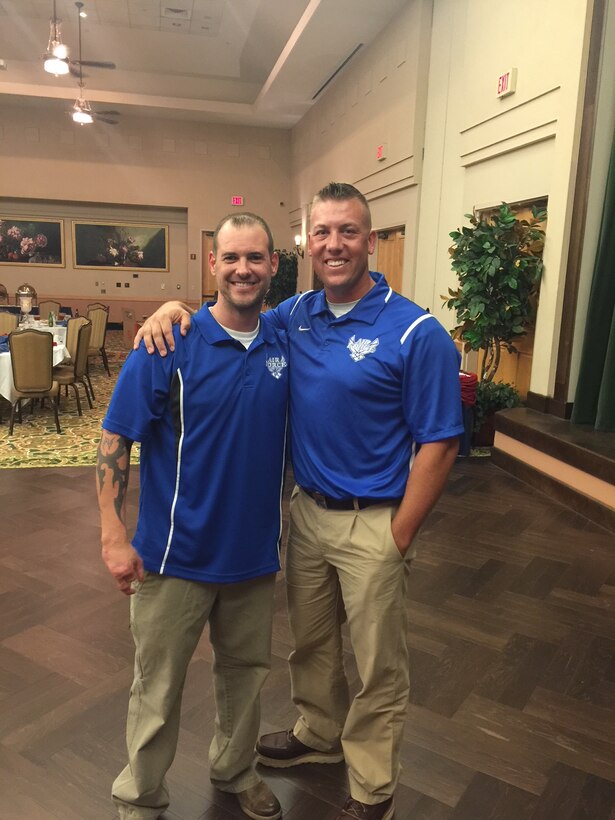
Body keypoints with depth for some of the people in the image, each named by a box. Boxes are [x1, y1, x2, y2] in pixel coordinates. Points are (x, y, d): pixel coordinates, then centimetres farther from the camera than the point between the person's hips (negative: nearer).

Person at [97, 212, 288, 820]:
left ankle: (235, 769, 48)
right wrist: (113, 536, -16)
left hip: (255, 549, 4)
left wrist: (282, 521, 7)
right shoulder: (169, 345, -13)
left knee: (245, 672, 22)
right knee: (158, 686, 13)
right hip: (177, 553, -4)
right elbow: (114, 440, -11)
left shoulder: (282, 346, 0)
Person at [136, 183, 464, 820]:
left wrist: (398, 539, -14)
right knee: (310, 641, 24)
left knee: (378, 664, 13)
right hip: (306, 510, 6)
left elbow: (438, 445, -15)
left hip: (374, 523, -5)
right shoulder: (296, 314, 1)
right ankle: (319, 734, 51)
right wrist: (178, 308, -7)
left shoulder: (416, 332, -16)